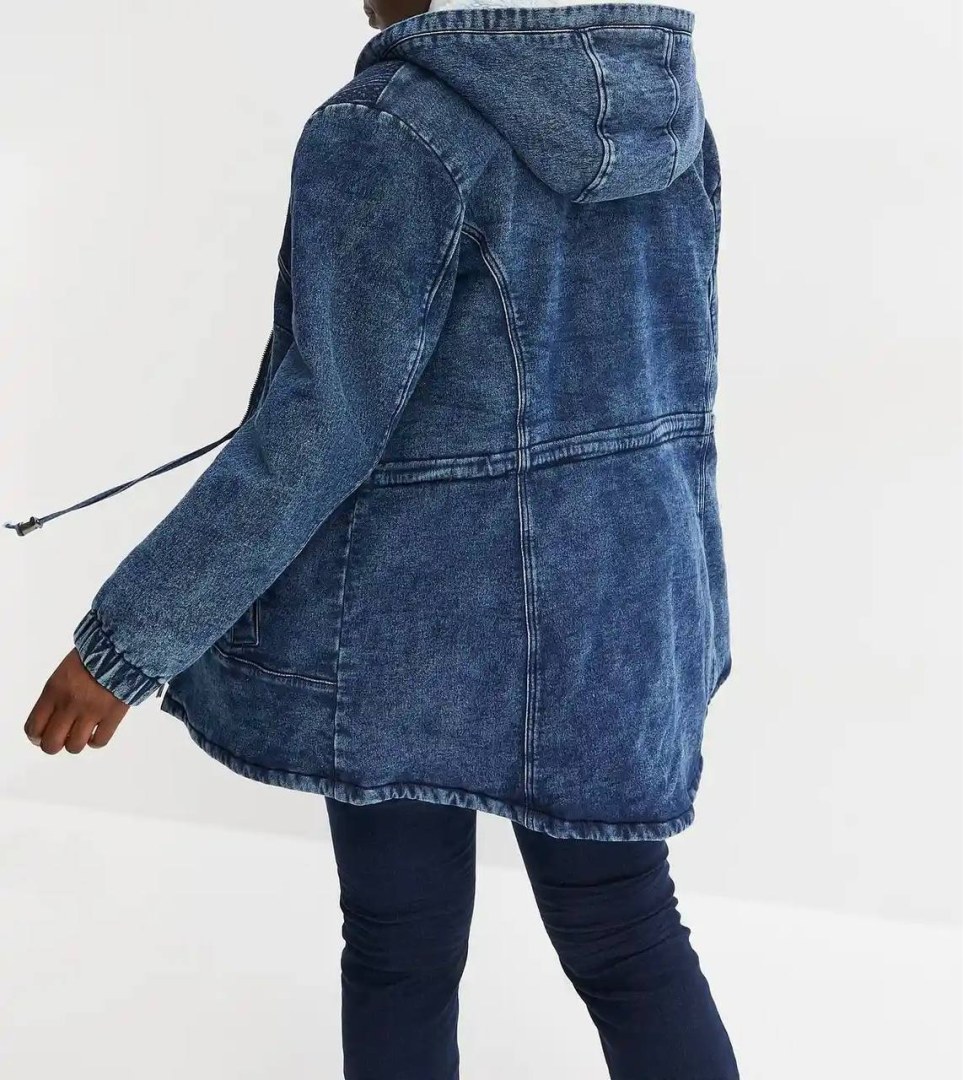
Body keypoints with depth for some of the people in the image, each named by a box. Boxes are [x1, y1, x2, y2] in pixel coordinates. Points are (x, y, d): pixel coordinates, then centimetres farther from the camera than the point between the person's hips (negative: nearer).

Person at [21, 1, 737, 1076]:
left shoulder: (391, 133, -17)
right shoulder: (668, 107, 3)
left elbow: (324, 429, -20)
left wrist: (128, 638, -14)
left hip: (420, 616, -5)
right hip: (621, 595, 6)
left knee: (403, 958, 13)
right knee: (629, 938, 16)